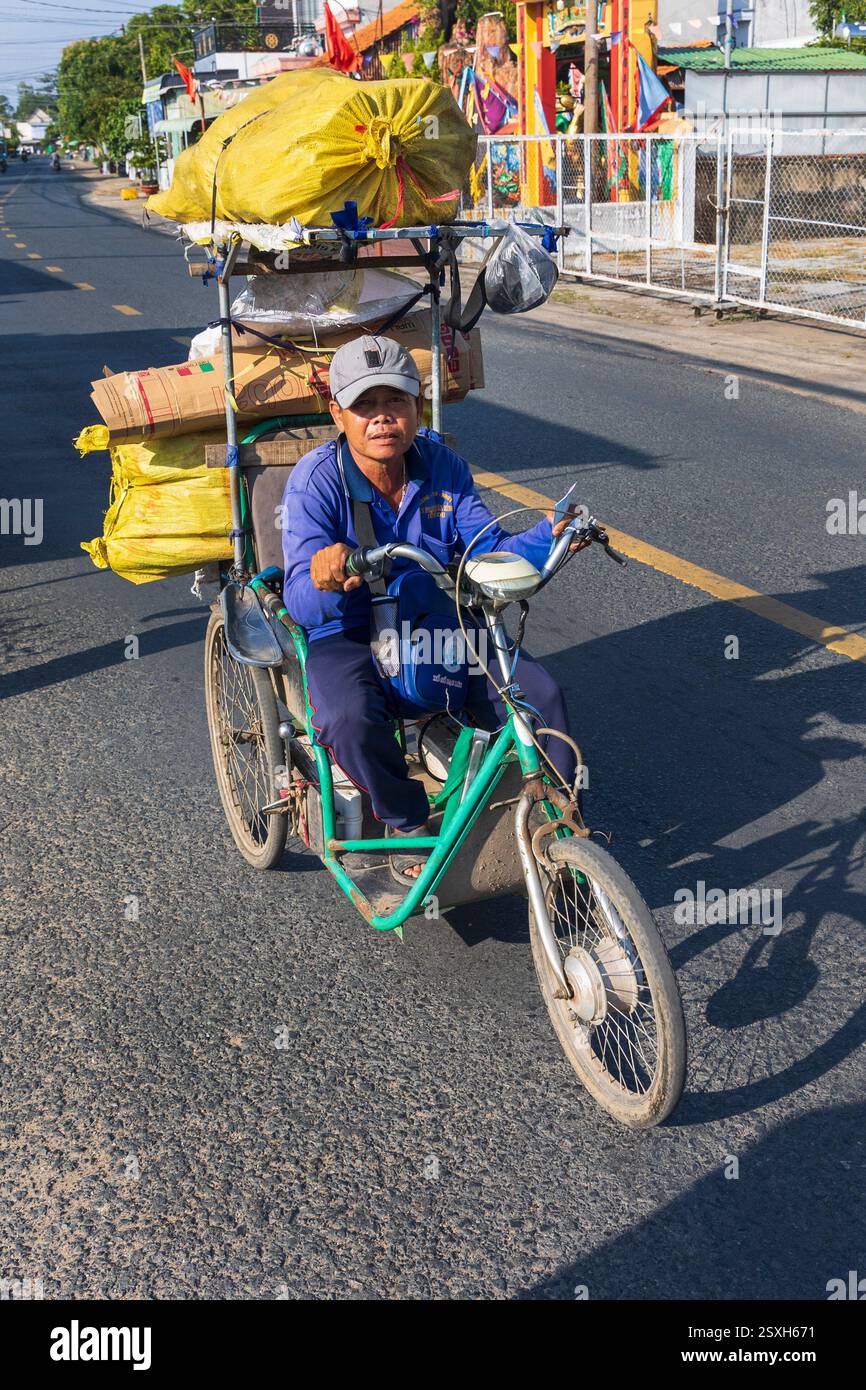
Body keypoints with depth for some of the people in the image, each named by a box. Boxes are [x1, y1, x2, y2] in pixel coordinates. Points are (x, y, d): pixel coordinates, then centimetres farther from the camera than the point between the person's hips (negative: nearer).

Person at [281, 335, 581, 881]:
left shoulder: (443, 466, -2)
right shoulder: (316, 480, -15)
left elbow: (487, 549, -4)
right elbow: (300, 601, -23)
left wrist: (548, 537, -24)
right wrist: (324, 583, -48)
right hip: (349, 638, -3)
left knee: (541, 693, -17)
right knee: (352, 720, -36)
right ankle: (410, 825, -7)